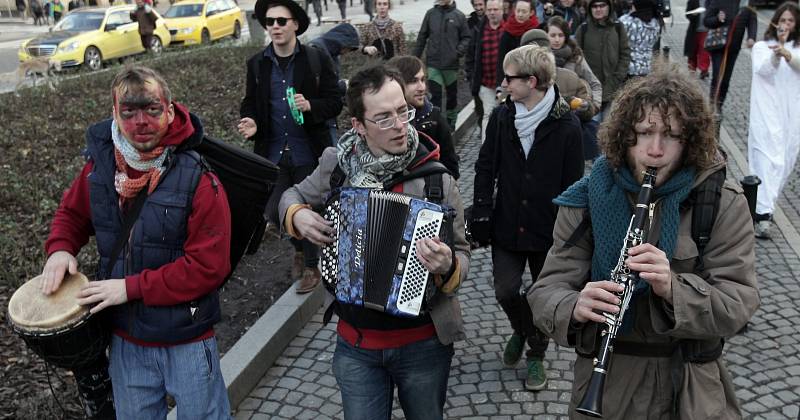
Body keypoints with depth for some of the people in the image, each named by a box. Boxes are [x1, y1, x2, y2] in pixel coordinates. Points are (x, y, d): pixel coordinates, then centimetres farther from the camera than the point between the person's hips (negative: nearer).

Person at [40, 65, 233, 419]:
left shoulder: (197, 178, -21)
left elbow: (208, 265, -23)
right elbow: (72, 211, 16)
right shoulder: (100, 165, -3)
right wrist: (60, 247, -5)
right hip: (125, 340, 5)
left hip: (187, 341, -5)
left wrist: (132, 287, -22)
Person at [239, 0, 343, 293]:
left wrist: (310, 106, -23)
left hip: (308, 153, -3)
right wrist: (250, 123, -13)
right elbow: (250, 104, 9)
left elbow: (335, 102, -5)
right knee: (273, 212, 9)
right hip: (273, 153, 3)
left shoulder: (317, 60, -6)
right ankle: (300, 247, 40)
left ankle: (311, 266, 28)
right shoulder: (257, 64, 3)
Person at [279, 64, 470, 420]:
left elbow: (461, 255, -8)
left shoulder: (436, 180, -14)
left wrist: (447, 266, -30)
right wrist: (297, 215, -10)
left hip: (423, 343, -1)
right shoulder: (336, 165, -8)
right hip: (356, 344, 1)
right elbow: (294, 196, 12)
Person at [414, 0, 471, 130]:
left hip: (451, 64, 0)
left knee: (452, 94, 14)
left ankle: (450, 121, 30)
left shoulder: (459, 16, -2)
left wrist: (459, 52, -15)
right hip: (433, 63, 0)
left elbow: (466, 37, 1)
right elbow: (422, 37, 6)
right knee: (435, 95, -4)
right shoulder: (430, 13, 1)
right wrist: (415, 58, 5)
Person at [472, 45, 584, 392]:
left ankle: (536, 354, 34)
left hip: (548, 230, -2)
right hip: (507, 226, 2)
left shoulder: (566, 126, -13)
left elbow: (572, 183, -8)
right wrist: (482, 213, -3)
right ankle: (522, 331, 31)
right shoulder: (501, 116, -3)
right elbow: (485, 167, 3)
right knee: (506, 291, -2)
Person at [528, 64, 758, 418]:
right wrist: (575, 307, -33)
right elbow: (546, 291, -10)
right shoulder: (587, 199, -9)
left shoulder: (724, 203, -10)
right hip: (605, 379, 1)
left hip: (691, 387, 0)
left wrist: (673, 287, -32)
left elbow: (738, 304, -13)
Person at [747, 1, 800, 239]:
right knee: (769, 162, -14)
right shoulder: (762, 46, 5)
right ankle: (763, 215, -19)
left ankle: (763, 204, 23)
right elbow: (763, 70, -14)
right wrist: (776, 53, -32)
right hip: (766, 115, -3)